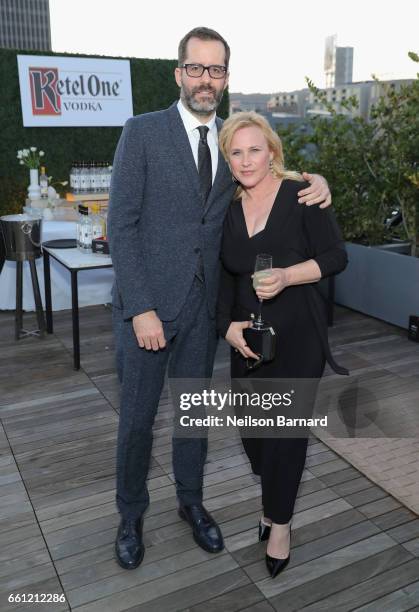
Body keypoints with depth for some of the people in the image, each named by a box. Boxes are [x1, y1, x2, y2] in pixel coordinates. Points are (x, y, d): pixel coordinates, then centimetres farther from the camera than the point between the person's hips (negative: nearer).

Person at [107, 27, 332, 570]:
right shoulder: (142, 132, -7)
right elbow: (121, 225, -11)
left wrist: (314, 183, -4)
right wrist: (141, 309, -17)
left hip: (203, 303, 4)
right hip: (147, 301, -3)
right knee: (137, 417, 9)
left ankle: (191, 501, 39)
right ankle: (131, 515, 33)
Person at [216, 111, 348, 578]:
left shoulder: (301, 195, -9)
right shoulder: (229, 209, 6)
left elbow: (336, 256, -8)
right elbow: (226, 276, 9)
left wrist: (287, 276, -23)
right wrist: (228, 325, -5)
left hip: (298, 333, -5)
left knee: (285, 427, 0)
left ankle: (279, 522, 23)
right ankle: (272, 500, 40)